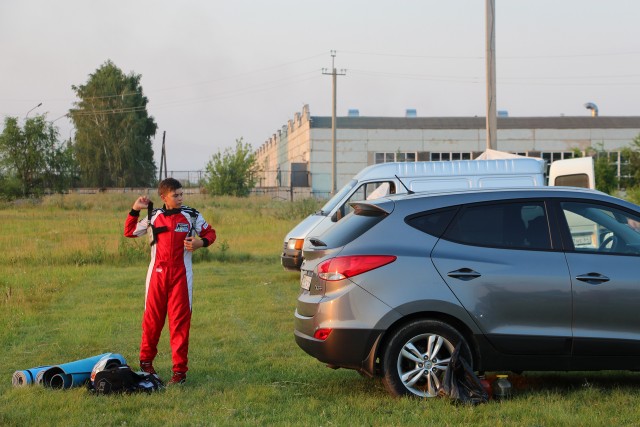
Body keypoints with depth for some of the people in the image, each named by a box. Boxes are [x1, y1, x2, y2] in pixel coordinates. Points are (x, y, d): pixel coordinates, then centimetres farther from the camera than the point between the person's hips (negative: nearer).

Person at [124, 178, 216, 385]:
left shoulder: (192, 216, 3)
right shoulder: (153, 217, 7)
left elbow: (210, 233, 11)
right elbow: (130, 232, 16)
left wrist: (201, 242, -10)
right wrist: (135, 210, 5)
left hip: (181, 274, -1)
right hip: (157, 273, 1)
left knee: (180, 320, -3)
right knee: (152, 318, 6)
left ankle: (180, 369, 1)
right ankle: (146, 360, 25)